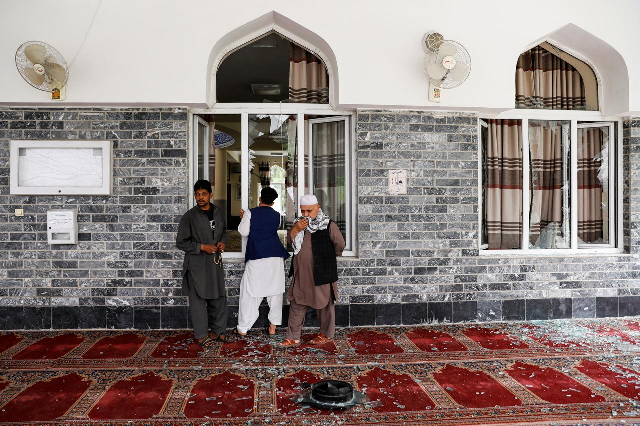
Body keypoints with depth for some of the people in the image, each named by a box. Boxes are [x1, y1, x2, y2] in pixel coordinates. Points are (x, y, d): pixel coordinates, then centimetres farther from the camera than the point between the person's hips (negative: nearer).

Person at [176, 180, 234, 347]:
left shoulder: (218, 213, 6)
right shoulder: (189, 217, -8)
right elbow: (181, 242, -6)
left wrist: (222, 241, 1)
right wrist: (202, 247, -15)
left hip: (215, 261, 5)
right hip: (197, 264, -5)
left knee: (219, 297, 11)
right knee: (199, 299, 2)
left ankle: (218, 331, 26)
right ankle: (201, 335, 16)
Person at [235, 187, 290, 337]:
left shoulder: (250, 213, -1)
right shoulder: (277, 215, 10)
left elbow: (244, 232, 1)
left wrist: (243, 218, 18)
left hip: (256, 258, -3)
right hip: (276, 257, 3)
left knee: (250, 292, 3)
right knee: (275, 291, 10)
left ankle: (243, 328, 9)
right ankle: (273, 326, 15)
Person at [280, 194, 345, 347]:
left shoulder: (328, 225, -12)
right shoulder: (300, 223, 7)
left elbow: (340, 244, -3)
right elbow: (291, 240, 2)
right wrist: (296, 229, -16)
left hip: (321, 273, -5)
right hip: (301, 273, 6)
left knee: (324, 305, 9)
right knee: (296, 304, 8)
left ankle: (326, 334, 27)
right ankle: (293, 337, 17)